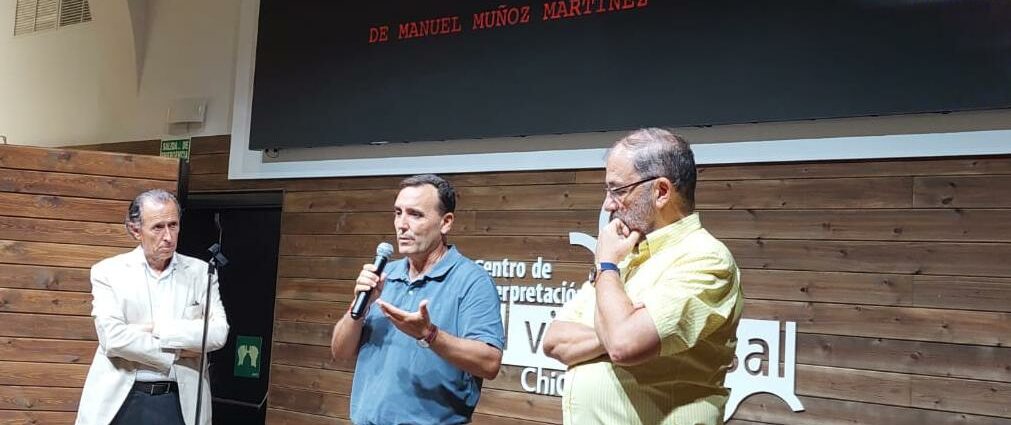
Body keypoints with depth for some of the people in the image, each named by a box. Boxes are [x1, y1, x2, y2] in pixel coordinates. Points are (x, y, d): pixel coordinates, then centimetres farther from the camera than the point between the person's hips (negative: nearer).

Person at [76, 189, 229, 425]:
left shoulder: (200, 272, 4)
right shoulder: (108, 271, -1)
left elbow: (219, 333, -8)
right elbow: (112, 338, -13)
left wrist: (157, 329, -15)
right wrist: (178, 351, -10)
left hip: (180, 401, 1)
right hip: (121, 399, -1)